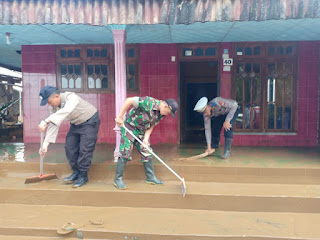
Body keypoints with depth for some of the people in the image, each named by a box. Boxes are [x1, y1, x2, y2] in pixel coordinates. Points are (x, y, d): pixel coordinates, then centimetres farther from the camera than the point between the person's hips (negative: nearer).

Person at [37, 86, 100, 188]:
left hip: (90, 121, -7)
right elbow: (53, 126, -8)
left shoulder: (71, 97, -33)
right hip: (76, 124, 8)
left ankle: (83, 175, 2)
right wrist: (46, 143, -15)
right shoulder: (53, 107, -8)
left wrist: (46, 121, -61)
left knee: (85, 149, -12)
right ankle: (76, 172, 17)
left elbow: (65, 111, -53)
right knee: (70, 147, 2)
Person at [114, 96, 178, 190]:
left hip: (141, 131, 7)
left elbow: (151, 125, 3)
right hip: (129, 128, -7)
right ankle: (118, 179, 7)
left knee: (147, 154, 8)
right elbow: (129, 100, -28)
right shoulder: (148, 102, -29)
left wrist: (146, 138, -12)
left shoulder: (161, 114, -5)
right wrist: (120, 117, -24)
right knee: (125, 154, -7)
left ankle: (151, 177, 21)